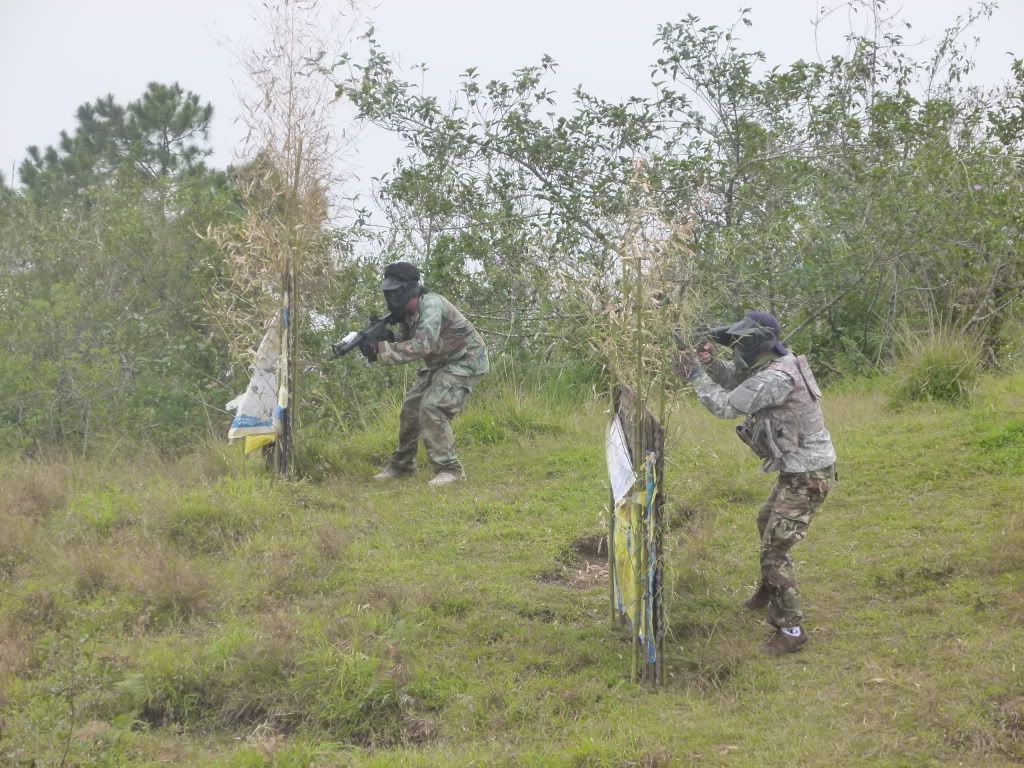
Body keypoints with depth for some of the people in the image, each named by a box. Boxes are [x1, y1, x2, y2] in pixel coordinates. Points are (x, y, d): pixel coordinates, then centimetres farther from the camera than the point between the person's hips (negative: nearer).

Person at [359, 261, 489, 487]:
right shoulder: (407, 314, 1)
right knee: (411, 406, 9)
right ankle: (402, 465, 25)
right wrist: (383, 341, -15)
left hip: (466, 361, -9)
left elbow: (421, 347, -37)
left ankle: (449, 469, -15)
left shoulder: (431, 305, -28)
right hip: (440, 364, 9)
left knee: (432, 408, -22)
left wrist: (380, 349, -37)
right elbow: (406, 349, 5)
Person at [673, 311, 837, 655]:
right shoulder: (771, 365, 4)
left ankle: (790, 629, -7)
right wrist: (709, 362, -4)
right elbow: (732, 377, 16)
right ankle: (769, 590, 51)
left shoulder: (775, 378, -26)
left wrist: (696, 373, -15)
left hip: (807, 477, -11)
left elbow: (725, 406, -25)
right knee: (767, 523, 30)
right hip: (798, 470, 11)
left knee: (775, 548, -10)